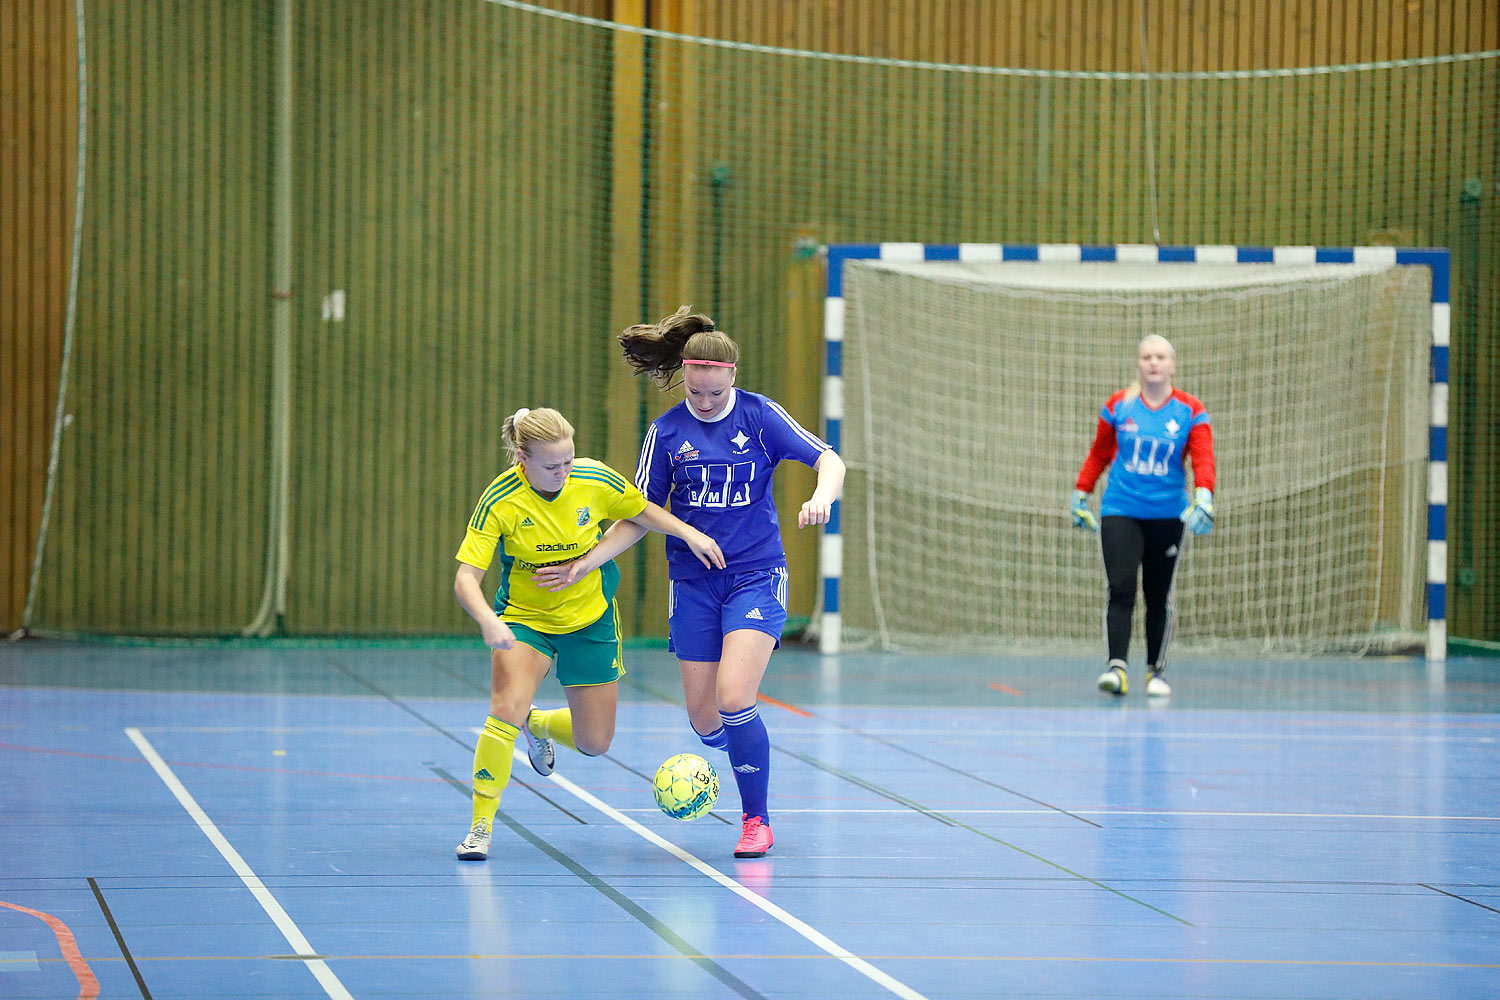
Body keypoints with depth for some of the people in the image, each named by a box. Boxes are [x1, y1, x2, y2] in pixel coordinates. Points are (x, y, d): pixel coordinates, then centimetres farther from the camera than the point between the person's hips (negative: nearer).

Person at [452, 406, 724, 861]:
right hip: (523, 617, -3)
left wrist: (689, 533, -9)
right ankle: (480, 827, -12)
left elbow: (641, 512, 4)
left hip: (589, 619, 3)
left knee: (595, 743, 7)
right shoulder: (500, 501, -24)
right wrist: (487, 620, -44)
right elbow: (466, 577, -25)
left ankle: (538, 724, 41)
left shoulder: (596, 480, -17)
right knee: (505, 713, -26)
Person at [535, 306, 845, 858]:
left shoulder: (760, 415, -5)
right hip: (693, 582, 3)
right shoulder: (666, 432, 0)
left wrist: (821, 496, -28)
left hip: (756, 576, -3)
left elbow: (829, 460, -6)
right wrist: (582, 565, -4)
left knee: (733, 698, -19)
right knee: (706, 723, 0)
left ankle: (756, 819, -2)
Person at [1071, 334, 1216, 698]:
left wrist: (1203, 496, -26)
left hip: (1168, 515, 1)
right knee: (1121, 589, -13)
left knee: (1159, 596, 7)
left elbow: (1203, 460, -10)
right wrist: (1080, 494, 13)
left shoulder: (1190, 412, 0)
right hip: (1120, 512, -1)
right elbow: (1098, 454, 14)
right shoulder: (1118, 406, 3)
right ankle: (1116, 667, -20)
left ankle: (1156, 669, 18)